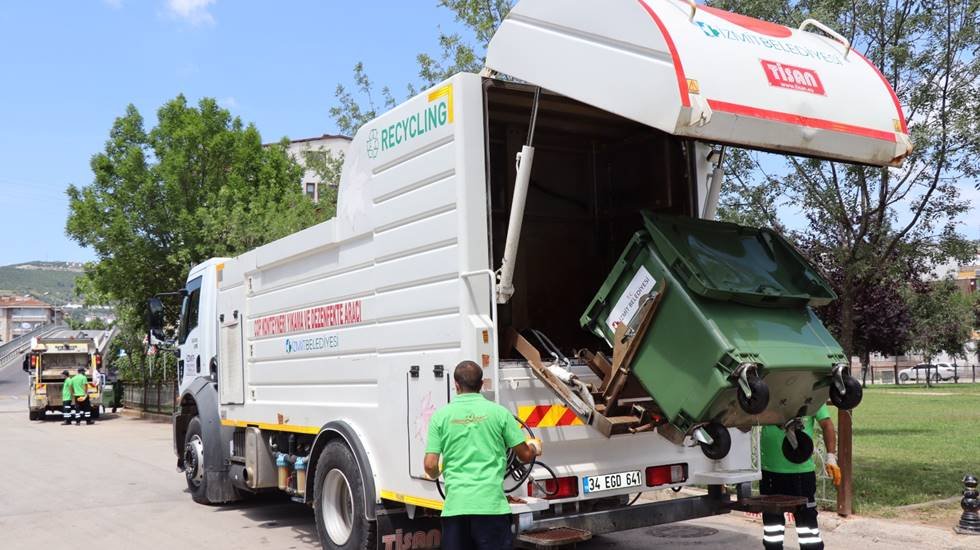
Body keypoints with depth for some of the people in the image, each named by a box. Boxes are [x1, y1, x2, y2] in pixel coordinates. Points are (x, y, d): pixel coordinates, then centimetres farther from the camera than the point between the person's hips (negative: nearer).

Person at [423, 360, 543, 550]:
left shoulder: (441, 415, 2)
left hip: (455, 505, 1)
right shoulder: (498, 412, 2)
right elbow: (525, 455, 7)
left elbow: (430, 465, -1)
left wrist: (436, 475, 23)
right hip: (491, 505, -1)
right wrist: (534, 447, 31)